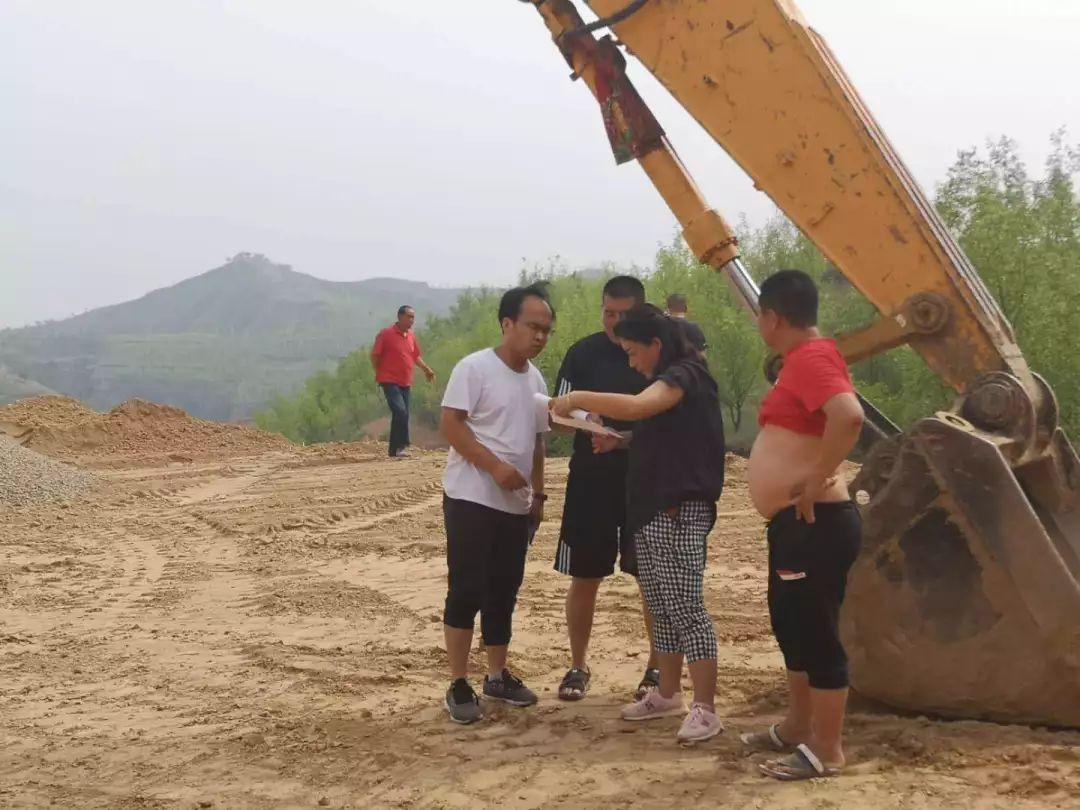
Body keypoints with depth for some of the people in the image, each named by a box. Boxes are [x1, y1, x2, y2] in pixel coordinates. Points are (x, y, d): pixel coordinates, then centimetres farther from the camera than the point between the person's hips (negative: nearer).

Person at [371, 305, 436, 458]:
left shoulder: (411, 336, 11)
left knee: (402, 415, 7)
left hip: (405, 383, 7)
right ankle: (402, 446, -13)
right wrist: (379, 374, -9)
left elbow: (416, 356, 23)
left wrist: (426, 369, 13)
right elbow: (375, 356, -7)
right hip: (390, 381, -7)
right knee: (400, 411, -21)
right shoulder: (386, 334, -9)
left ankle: (394, 450, 13)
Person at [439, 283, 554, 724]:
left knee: (503, 592, 12)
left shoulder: (536, 379, 12)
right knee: (466, 590, -5)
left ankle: (497, 675, 24)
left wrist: (538, 493, 15)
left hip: (515, 504, 7)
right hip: (471, 498, -7)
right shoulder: (474, 368, -11)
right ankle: (458, 685, 1)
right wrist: (495, 466, -21)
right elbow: (451, 424, -15)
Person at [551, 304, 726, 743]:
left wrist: (577, 398, -24)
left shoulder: (684, 375, -13)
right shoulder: (667, 382, 19)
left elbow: (635, 406, -32)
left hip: (680, 510, -10)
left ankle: (705, 709, -7)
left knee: (686, 607, -10)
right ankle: (667, 694, 25)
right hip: (652, 508, 10)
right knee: (661, 607, 15)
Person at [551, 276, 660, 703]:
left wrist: (626, 438, -19)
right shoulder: (584, 353, 1)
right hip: (591, 480, 1)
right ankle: (578, 666, 21)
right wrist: (584, 422, -21)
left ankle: (657, 666, 19)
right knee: (583, 577, 7)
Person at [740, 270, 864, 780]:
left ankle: (826, 751, 6)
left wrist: (818, 478, -26)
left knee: (816, 633, -3)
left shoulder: (811, 358, -19)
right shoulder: (802, 358, 12)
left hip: (815, 524, -11)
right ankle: (798, 727, 34)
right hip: (793, 522, 11)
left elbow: (849, 416, -34)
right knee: (791, 624, 21)